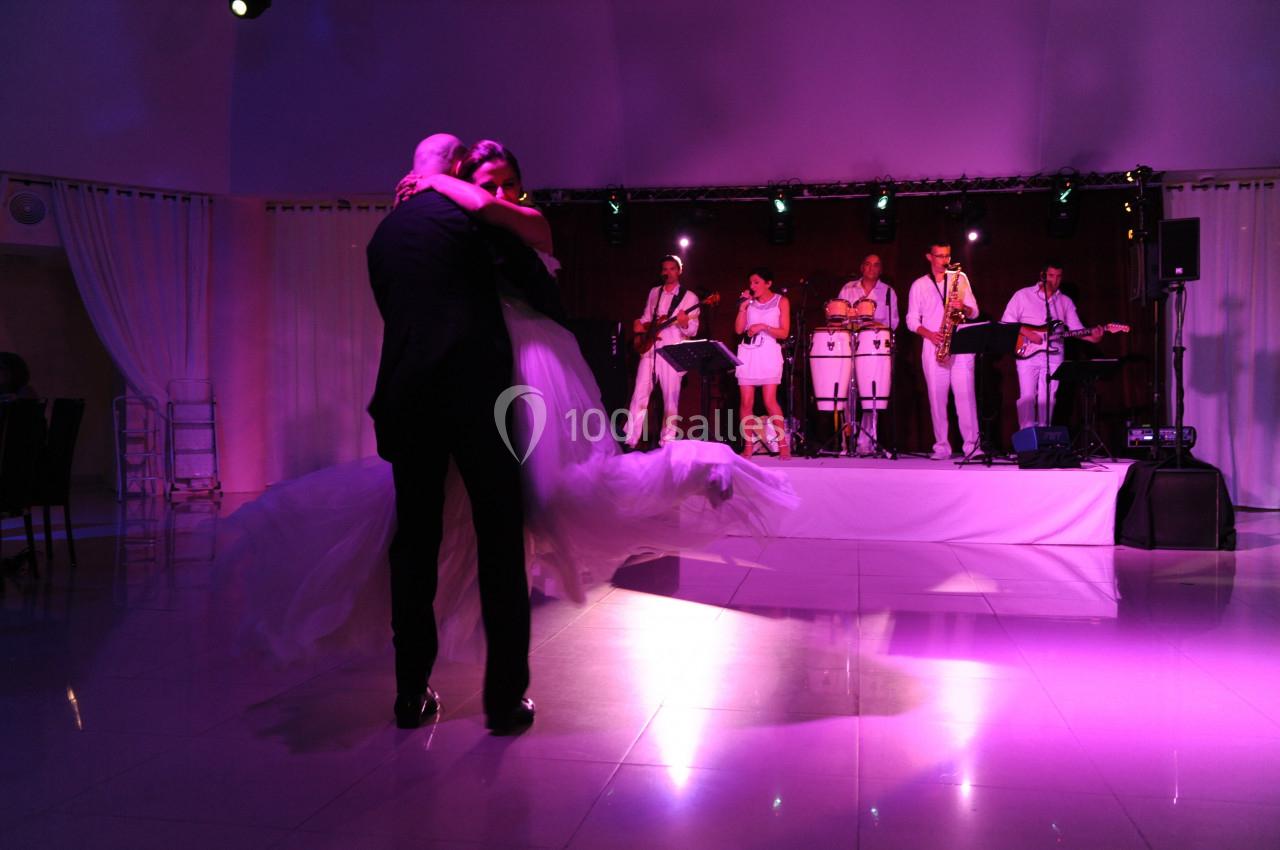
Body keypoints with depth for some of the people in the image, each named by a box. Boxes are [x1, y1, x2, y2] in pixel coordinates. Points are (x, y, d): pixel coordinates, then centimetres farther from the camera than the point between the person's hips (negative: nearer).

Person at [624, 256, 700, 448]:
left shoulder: (689, 297, 1)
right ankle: (630, 440, 1)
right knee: (639, 395, -1)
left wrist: (685, 323, -26)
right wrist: (640, 325, 0)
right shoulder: (654, 292, 14)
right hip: (649, 349, 3)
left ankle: (666, 443, 7)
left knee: (671, 399, 0)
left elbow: (692, 331, -4)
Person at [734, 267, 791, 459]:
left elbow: (784, 333, -3)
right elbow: (738, 329, 5)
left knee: (770, 401, -13)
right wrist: (743, 306, -2)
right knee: (746, 402, -2)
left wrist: (763, 327, -15)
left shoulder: (781, 301, 3)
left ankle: (783, 445, -5)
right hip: (747, 352, 3)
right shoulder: (749, 301, 12)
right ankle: (748, 446, 4)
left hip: (769, 352, -3)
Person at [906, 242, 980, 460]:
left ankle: (972, 444, -5)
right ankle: (941, 446, 3)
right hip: (933, 346, 0)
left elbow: (974, 312, 10)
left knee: (965, 393, -7)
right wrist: (929, 334, -10)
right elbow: (911, 320, 7)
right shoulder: (919, 285, 11)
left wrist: (963, 307, -12)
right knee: (937, 396, -1)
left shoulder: (960, 278, 13)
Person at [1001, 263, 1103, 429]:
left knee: (1047, 400, 3)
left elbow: (1076, 328, 6)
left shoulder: (1065, 301, 13)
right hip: (1027, 354, -3)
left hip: (1053, 356, 3)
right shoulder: (1023, 295, 3)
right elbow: (1006, 321, 0)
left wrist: (1091, 337, -14)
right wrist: (1026, 333, -13)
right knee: (1027, 397, -8)